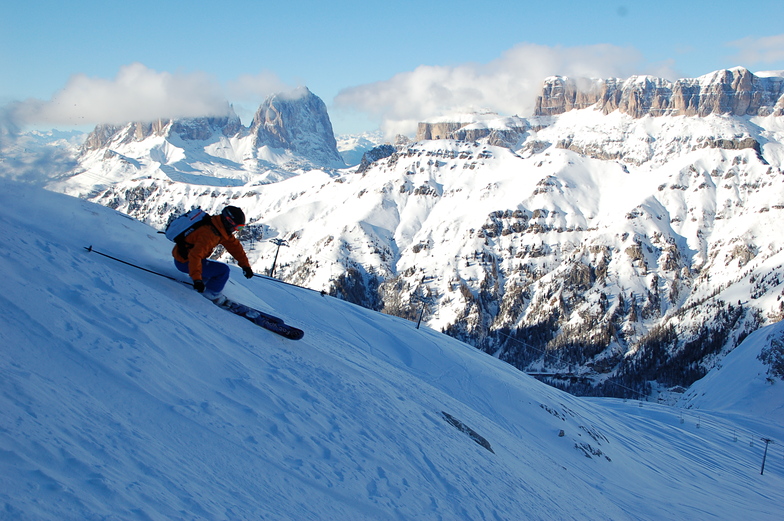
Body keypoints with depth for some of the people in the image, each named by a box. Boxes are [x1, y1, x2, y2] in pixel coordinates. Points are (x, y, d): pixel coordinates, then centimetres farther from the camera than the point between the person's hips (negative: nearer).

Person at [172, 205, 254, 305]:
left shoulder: (222, 229, 0)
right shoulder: (209, 234, -30)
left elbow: (234, 245, 8)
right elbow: (195, 255, -39)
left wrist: (245, 265, 5)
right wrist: (197, 279, -45)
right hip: (185, 262, -10)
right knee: (223, 270, -13)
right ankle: (211, 294, 0)